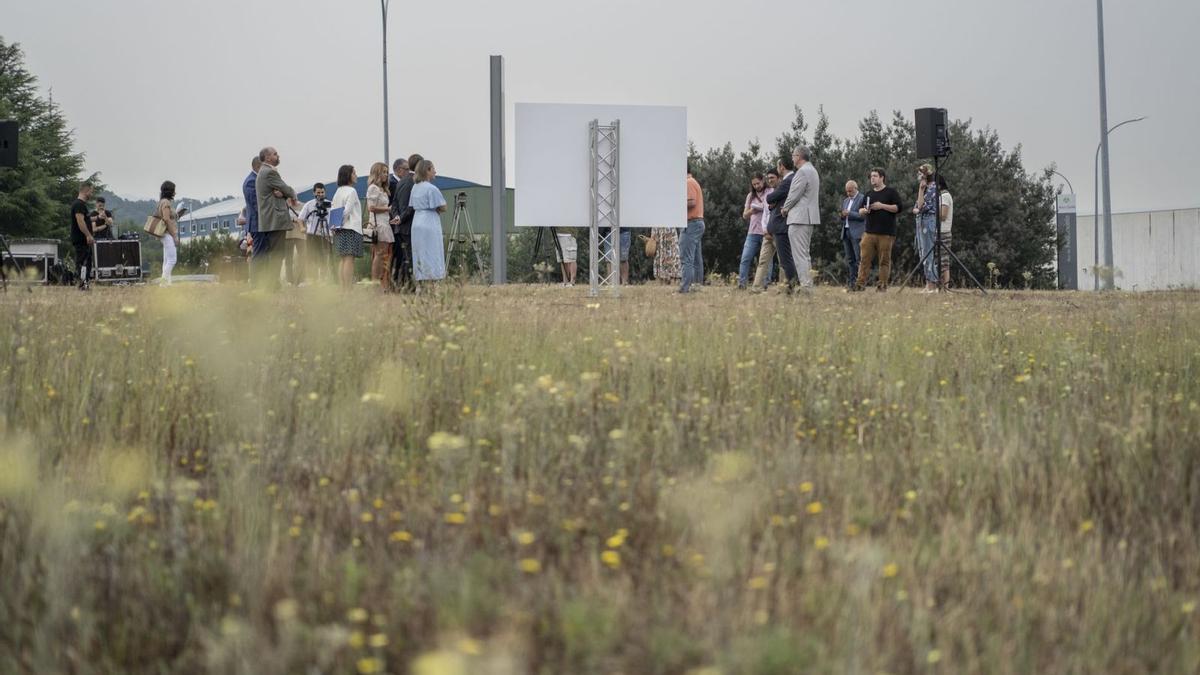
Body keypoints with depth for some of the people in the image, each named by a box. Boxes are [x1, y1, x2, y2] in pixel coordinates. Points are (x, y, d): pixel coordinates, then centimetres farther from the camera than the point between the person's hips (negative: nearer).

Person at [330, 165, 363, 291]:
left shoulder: (338, 192, 15)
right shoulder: (351, 191, -7)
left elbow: (332, 210, 13)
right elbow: (347, 210, -16)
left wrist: (334, 226, 11)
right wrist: (341, 222, -5)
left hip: (339, 230, 8)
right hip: (351, 228, -8)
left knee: (342, 259, 8)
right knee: (349, 259, -11)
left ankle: (343, 289, 6)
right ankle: (348, 290, -17)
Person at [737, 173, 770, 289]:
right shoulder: (751, 196, 16)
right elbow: (744, 215, 17)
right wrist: (751, 211, -5)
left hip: (767, 232, -4)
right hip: (753, 233, 4)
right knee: (745, 259, -5)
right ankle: (741, 283, -6)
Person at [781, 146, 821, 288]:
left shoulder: (803, 172, -15)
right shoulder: (812, 171, 18)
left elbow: (794, 194, -16)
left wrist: (785, 208, 1)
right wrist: (788, 208, 17)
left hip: (799, 217, -10)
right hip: (809, 217, 10)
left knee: (800, 254, -10)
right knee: (805, 254, 15)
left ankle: (805, 284, -14)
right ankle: (808, 284, 17)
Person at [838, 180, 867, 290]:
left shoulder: (862, 199, -4)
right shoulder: (845, 201, 21)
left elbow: (864, 216, -13)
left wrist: (849, 213, -17)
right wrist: (842, 216, 3)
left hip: (857, 233, -7)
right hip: (846, 232, 7)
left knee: (859, 258, -10)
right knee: (849, 259, 6)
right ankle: (850, 283, 6)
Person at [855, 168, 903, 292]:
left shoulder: (891, 192, 4)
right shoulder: (868, 194, 20)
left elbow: (898, 207, -5)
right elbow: (860, 211, 24)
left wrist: (882, 206, -12)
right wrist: (863, 211, 0)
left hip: (886, 234, -4)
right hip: (869, 232, 4)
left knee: (884, 260, -2)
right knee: (865, 259, -5)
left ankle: (883, 285, 2)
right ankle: (861, 284, -7)